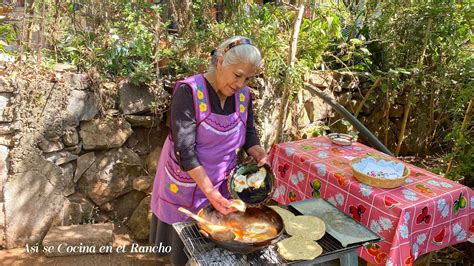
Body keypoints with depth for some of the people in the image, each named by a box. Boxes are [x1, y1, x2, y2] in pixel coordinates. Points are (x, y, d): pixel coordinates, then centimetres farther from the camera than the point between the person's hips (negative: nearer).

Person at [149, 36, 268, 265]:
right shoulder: (189, 91, -22)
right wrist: (208, 190, -29)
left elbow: (249, 133, 8)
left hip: (221, 183, 5)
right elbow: (184, 149, -25)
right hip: (186, 183, -4)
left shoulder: (243, 95, -5)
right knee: (182, 239, 14)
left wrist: (260, 155, -12)